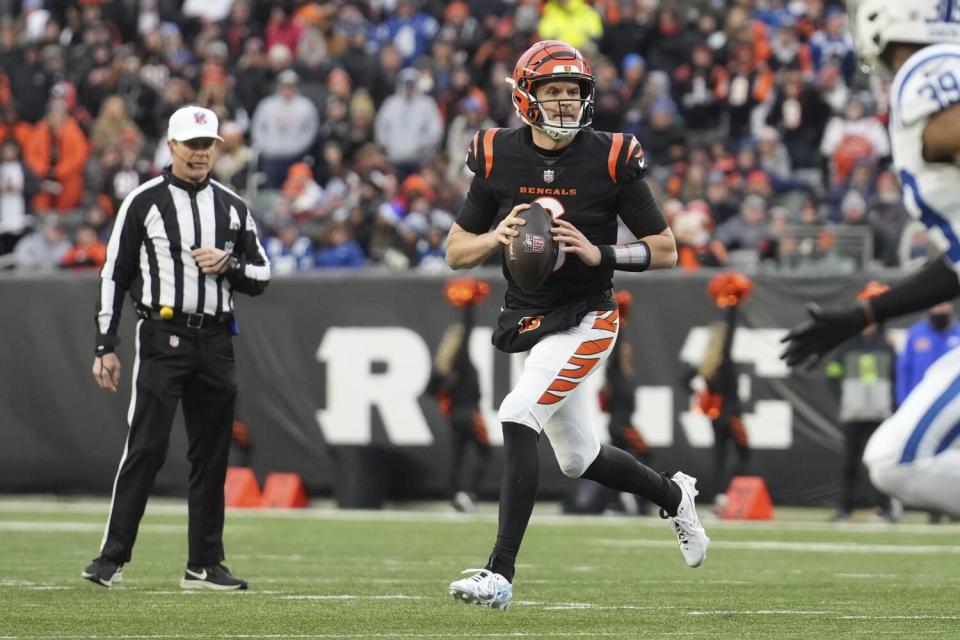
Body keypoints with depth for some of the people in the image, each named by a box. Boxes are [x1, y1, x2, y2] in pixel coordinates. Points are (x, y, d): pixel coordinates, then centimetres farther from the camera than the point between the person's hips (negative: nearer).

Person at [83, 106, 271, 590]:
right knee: (146, 448, -11)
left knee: (211, 454, 6)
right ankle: (112, 558, -9)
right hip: (161, 338, -4)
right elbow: (114, 275, 1)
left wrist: (228, 264, -6)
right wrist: (105, 346, -4)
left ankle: (204, 565, 12)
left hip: (215, 342, 4)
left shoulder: (232, 208, 12)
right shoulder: (143, 202, 1)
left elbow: (261, 277, 16)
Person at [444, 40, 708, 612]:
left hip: (585, 321, -5)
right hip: (529, 322, 5)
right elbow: (456, 252, 3)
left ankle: (500, 574, -22)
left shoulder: (610, 160, -11)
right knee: (578, 457, 15)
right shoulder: (498, 158, -3)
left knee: (519, 418, -23)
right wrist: (496, 238, -18)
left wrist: (599, 253, -22)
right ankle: (673, 494, 45)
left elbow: (666, 251, -6)